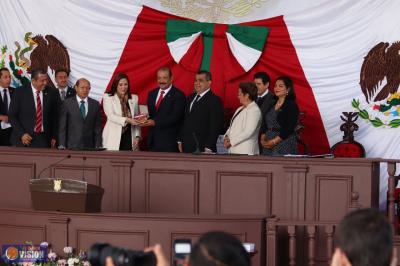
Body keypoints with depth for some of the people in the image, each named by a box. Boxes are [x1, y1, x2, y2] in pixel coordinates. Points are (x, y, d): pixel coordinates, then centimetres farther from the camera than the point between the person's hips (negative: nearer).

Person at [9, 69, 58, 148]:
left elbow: (54, 117, 13)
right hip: (23, 139, -2)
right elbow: (12, 116, -3)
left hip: (43, 140, 2)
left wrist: (54, 137, 10)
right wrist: (21, 134, -12)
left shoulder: (50, 93, 5)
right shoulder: (20, 92, -3)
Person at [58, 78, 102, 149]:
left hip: (90, 147, 2)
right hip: (72, 146, -2)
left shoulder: (95, 104, 9)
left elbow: (97, 127, 9)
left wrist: (98, 146, 1)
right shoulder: (67, 103, 3)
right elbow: (62, 127, 2)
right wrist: (62, 145, -6)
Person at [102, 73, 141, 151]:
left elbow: (137, 119, 14)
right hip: (113, 139, -3)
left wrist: (137, 136, 2)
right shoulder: (108, 97, 3)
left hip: (129, 138, 3)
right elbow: (110, 116, -11)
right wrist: (126, 120, -25)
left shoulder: (134, 98, 15)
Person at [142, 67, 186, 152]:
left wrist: (155, 122, -23)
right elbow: (150, 113, 18)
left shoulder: (178, 95, -7)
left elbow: (175, 117, -16)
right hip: (153, 139, 6)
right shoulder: (152, 94, 17)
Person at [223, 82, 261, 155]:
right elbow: (232, 126, 21)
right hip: (234, 150, 9)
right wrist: (226, 137, 0)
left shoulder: (254, 110, -10)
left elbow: (248, 132, -18)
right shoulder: (240, 109, 20)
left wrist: (231, 141, -14)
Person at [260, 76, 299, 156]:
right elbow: (264, 125, 14)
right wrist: (263, 139, -4)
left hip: (284, 146, -6)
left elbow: (288, 129, -13)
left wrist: (274, 141, -15)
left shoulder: (291, 105, -4)